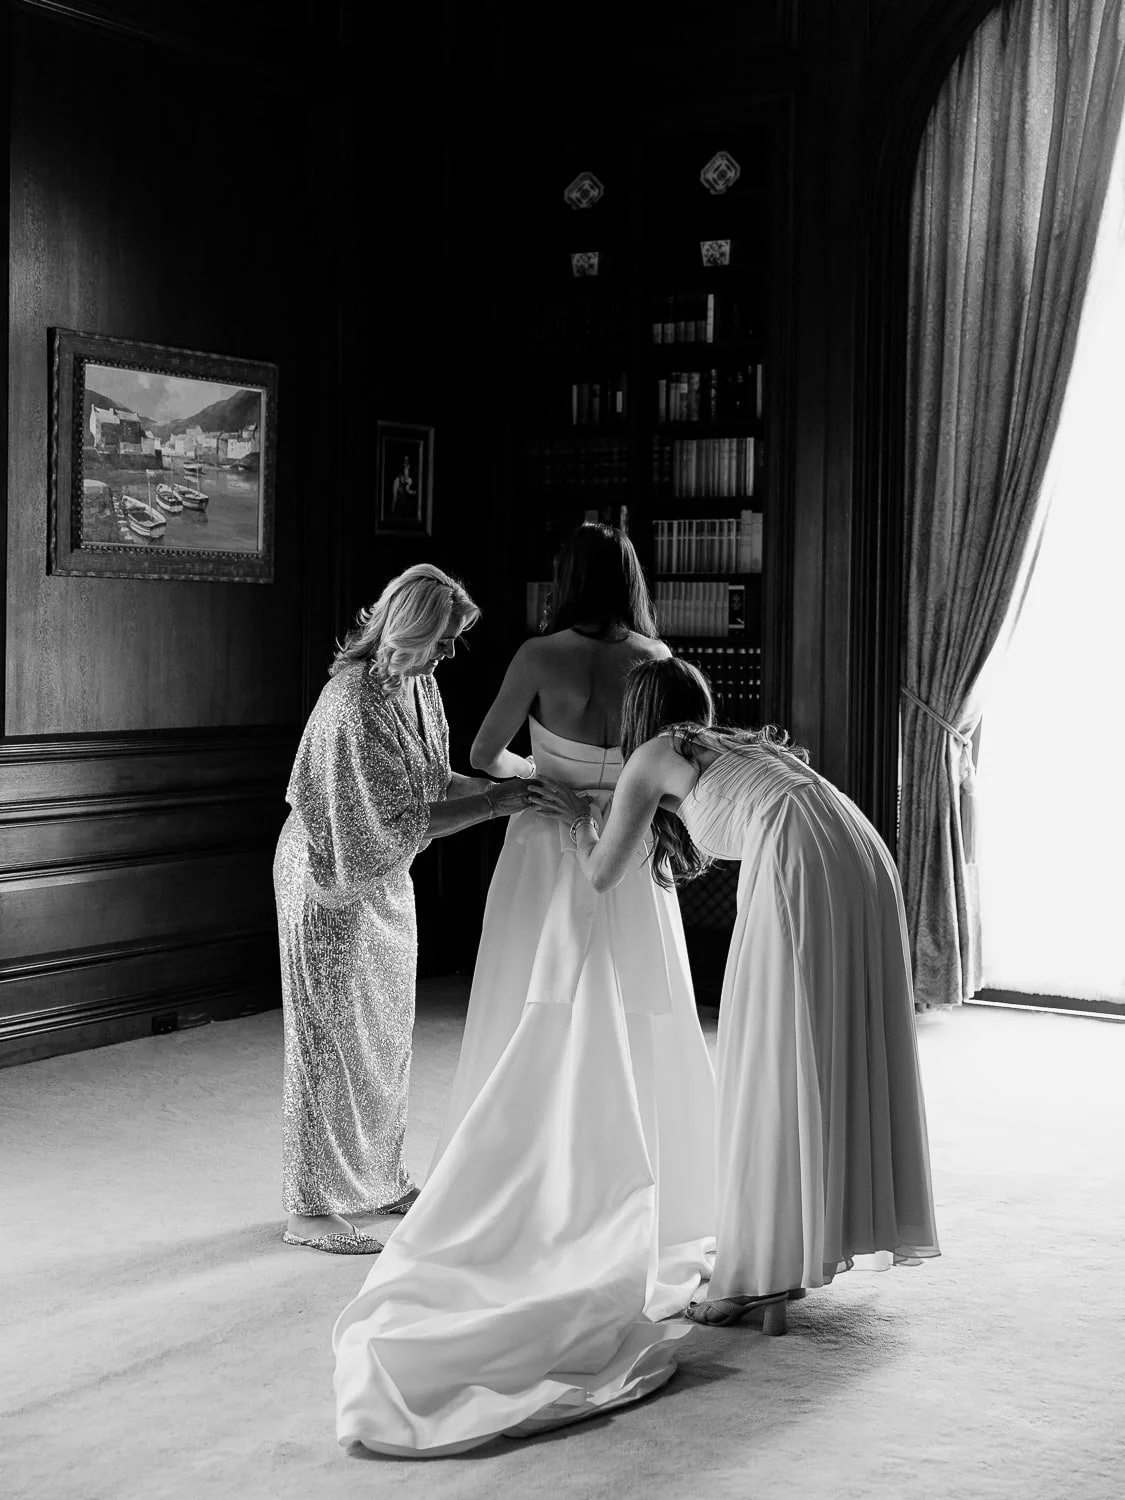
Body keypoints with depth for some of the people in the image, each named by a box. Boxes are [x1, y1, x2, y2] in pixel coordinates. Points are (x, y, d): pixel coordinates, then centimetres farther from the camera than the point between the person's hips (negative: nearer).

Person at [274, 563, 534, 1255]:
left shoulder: (417, 684, -1)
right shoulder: (355, 703, -28)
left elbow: (432, 780, 6)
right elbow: (400, 818, -28)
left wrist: (507, 786, -6)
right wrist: (499, 803, -27)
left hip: (385, 881, 9)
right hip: (334, 886, -9)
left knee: (387, 1035, 17)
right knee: (334, 1040, 1)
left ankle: (378, 1178, 32)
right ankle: (316, 1208, 12)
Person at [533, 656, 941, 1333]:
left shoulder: (652, 756, 15)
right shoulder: (742, 746, 36)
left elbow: (603, 875, 21)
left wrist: (581, 821, 39)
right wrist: (592, 816, 56)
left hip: (801, 867, -8)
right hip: (867, 863, 8)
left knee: (774, 1065, -2)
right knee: (839, 1054, 14)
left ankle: (762, 1276, 1)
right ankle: (817, 1244, 23)